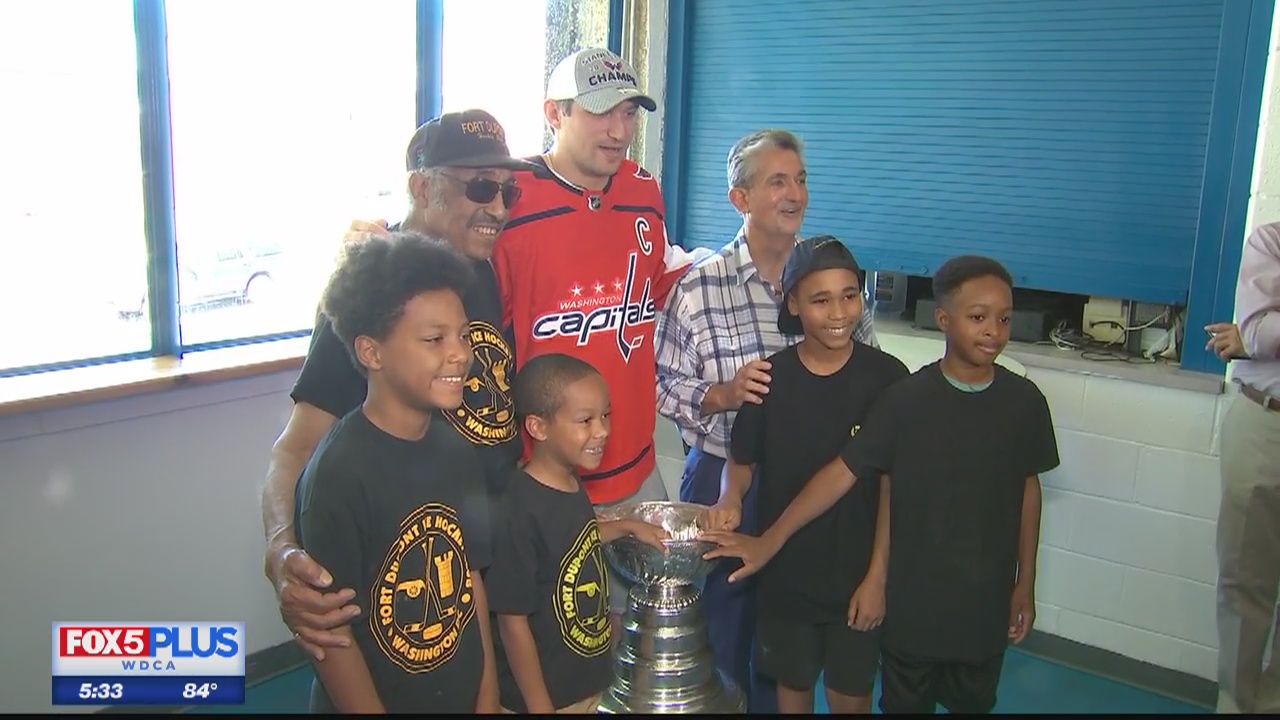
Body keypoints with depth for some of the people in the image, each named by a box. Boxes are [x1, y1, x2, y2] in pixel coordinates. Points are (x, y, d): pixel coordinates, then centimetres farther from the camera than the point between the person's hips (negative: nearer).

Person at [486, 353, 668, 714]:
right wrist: (540, 708, -16)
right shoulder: (520, 511, -26)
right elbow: (513, 623, -21)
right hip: (545, 696, -7)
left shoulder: (572, 487, -3)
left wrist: (627, 526, 8)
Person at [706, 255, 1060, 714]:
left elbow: (1027, 489, 4)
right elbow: (843, 472, -16)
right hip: (913, 597, -2)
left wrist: (1025, 583, 7)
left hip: (986, 599, 2)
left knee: (973, 703, 21)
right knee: (905, 704, 17)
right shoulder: (905, 399, -14)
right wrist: (770, 541, -22)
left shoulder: (1024, 402, -6)